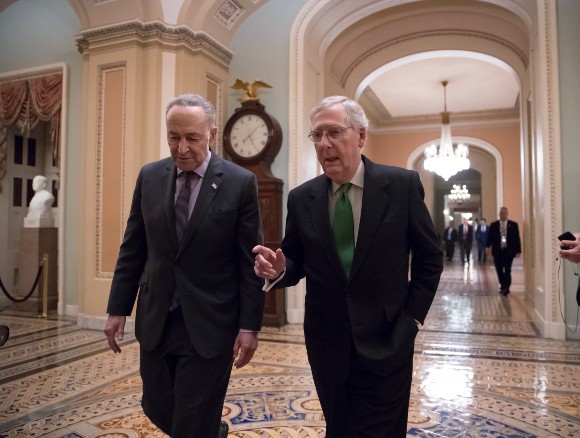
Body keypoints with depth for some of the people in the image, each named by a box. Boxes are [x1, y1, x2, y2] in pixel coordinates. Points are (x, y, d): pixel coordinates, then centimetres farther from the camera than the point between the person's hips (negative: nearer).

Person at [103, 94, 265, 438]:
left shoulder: (241, 183, -10)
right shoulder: (149, 176, 2)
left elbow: (250, 261, -8)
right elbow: (133, 248, 7)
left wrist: (249, 326, -9)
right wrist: (118, 308, 7)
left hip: (209, 325, -4)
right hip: (155, 321, 5)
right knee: (157, 408, 19)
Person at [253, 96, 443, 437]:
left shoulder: (402, 184, -7)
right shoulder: (301, 198, -1)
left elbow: (430, 256, 1)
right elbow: (297, 261, 6)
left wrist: (413, 316, -2)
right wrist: (278, 269, -16)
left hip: (386, 342, -2)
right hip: (327, 345, 3)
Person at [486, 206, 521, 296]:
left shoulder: (513, 224, 3)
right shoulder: (493, 225, 6)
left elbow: (517, 238, 3)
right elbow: (490, 237, 4)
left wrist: (518, 251, -1)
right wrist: (487, 246, -11)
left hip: (509, 251, -2)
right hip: (497, 252, 2)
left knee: (507, 271, -5)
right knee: (499, 271, 7)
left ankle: (506, 288, 3)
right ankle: (502, 287, 21)